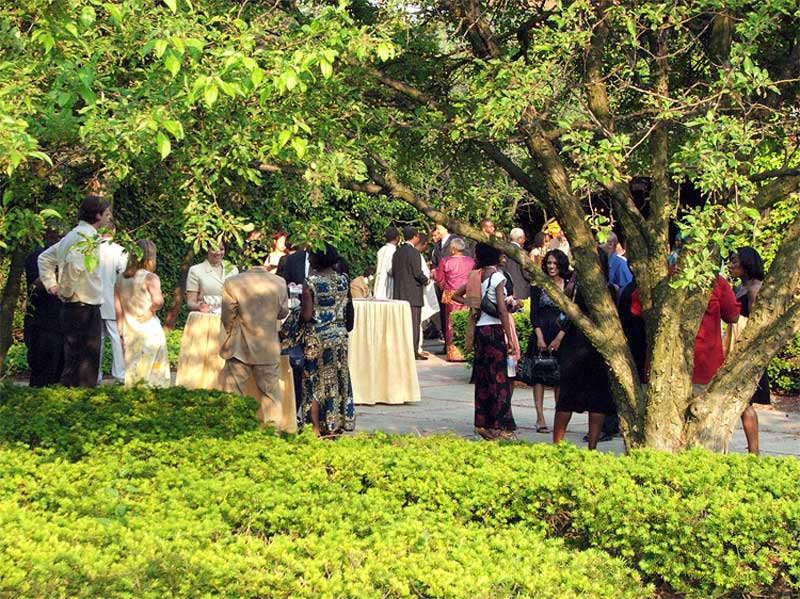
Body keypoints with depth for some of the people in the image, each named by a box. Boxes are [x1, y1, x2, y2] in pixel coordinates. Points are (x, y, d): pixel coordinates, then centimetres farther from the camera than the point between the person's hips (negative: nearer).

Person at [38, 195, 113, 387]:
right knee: (86, 364, -7)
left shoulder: (73, 235, 15)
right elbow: (74, 262, -32)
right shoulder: (88, 236, -14)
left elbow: (45, 258, 24)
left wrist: (51, 284, 17)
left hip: (70, 308, 10)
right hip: (85, 308, -10)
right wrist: (68, 290, -19)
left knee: (72, 363, 14)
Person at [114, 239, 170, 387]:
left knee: (132, 374, 12)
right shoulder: (150, 278, -9)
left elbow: (118, 310, 9)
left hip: (129, 332, 5)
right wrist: (150, 311, -3)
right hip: (149, 331, -5)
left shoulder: (120, 280, 8)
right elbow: (158, 301, -25)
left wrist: (121, 334, 13)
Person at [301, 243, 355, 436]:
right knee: (337, 379, 13)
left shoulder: (311, 282, -15)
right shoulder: (343, 280, 1)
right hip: (339, 335, 5)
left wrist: (299, 309, 2)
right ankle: (335, 425, 18)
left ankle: (316, 428, 3)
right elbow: (350, 310, 9)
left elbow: (307, 316, -18)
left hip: (317, 337, -5)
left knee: (315, 381, 3)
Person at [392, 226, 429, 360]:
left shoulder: (397, 252, 10)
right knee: (414, 323, -4)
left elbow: (393, 272, 14)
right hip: (413, 293, -8)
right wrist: (425, 280, 2)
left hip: (399, 293, 8)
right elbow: (417, 273, -16)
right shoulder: (413, 253, -14)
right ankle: (413, 352, -5)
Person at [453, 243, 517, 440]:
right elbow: (502, 310, -16)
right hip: (494, 329, -7)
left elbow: (457, 295, 16)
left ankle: (483, 423, 16)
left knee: (483, 378, 11)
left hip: (480, 328, 7)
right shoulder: (497, 277, -12)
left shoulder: (478, 276, 7)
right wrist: (510, 339, -13)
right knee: (500, 379, -3)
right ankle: (500, 426, -3)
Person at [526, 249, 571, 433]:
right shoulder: (539, 285, 6)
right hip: (541, 333, 0)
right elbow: (533, 313, 2)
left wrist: (559, 338, -8)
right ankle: (540, 418, -6)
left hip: (562, 336, 0)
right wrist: (540, 337, -9)